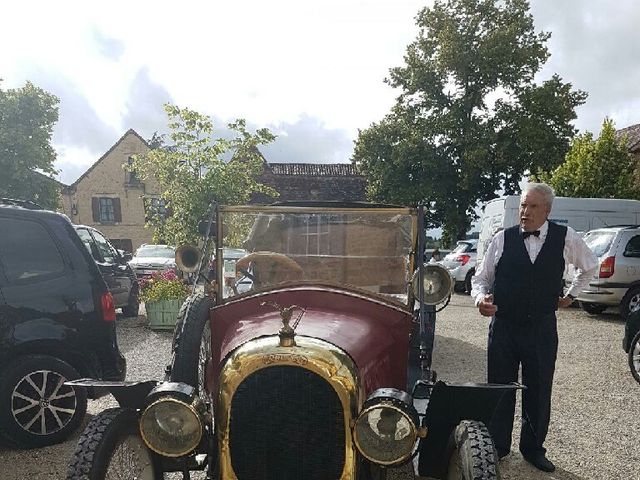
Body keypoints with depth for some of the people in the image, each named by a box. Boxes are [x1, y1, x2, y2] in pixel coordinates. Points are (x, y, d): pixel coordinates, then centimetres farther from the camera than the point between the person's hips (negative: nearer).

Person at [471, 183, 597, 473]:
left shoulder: (566, 238, -2)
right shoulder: (502, 239, -4)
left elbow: (590, 266, 19)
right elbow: (481, 277, 2)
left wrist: (571, 294, 14)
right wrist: (480, 297, -17)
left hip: (542, 328, 1)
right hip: (503, 326, 0)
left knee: (539, 392, 13)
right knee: (500, 389, 9)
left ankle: (533, 448, 34)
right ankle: (497, 446, 28)